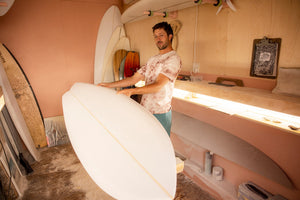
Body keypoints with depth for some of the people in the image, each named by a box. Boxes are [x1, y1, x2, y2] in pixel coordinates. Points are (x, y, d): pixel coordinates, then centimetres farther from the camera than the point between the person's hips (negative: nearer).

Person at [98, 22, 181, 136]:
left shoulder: (173, 59, -11)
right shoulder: (152, 59, 15)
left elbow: (158, 86, -22)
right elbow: (134, 78, 11)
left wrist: (131, 91, -33)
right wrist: (109, 85, 5)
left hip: (160, 114, -7)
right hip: (144, 110, 7)